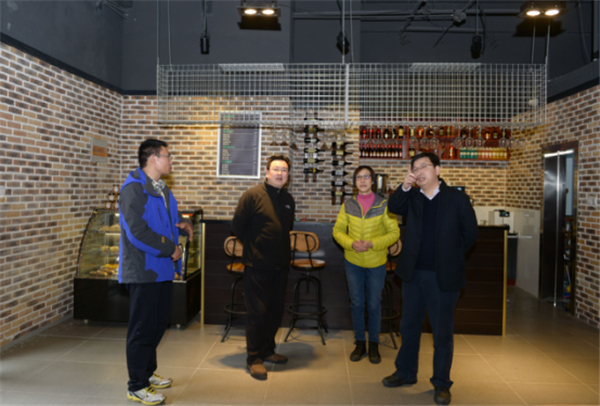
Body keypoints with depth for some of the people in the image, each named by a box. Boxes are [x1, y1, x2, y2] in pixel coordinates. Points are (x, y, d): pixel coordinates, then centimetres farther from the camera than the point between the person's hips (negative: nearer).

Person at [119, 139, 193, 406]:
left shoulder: (162, 189, 14)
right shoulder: (134, 189, -17)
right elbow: (138, 231, -26)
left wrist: (182, 224, 6)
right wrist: (170, 249, -18)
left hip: (162, 269, 10)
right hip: (144, 271, -10)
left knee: (158, 324, 19)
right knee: (142, 328, 1)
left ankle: (147, 374, 36)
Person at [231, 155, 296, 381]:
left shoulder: (288, 200, 10)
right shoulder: (252, 195, -9)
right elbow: (237, 226, -5)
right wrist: (254, 246, 4)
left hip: (280, 266, 6)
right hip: (257, 266, -6)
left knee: (276, 311, 14)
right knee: (257, 312, 0)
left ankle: (267, 350, 31)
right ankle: (254, 358, 13)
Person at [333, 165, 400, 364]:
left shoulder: (384, 204, -7)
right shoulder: (348, 205, 0)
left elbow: (394, 233, -7)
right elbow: (338, 230, 2)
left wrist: (372, 244, -19)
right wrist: (351, 243, -16)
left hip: (376, 262, -2)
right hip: (353, 261, 2)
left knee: (374, 304, 8)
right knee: (356, 303, 10)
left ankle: (374, 345, 24)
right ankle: (360, 343, 25)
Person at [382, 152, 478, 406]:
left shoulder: (457, 199, -4)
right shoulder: (412, 197, 6)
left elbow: (470, 233, 1)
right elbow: (393, 208, -10)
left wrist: (451, 256, 3)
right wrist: (405, 187, -24)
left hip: (443, 276, -3)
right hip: (413, 273, 4)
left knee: (443, 331, 7)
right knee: (409, 325, 16)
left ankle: (441, 383, 24)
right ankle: (406, 373, 34)